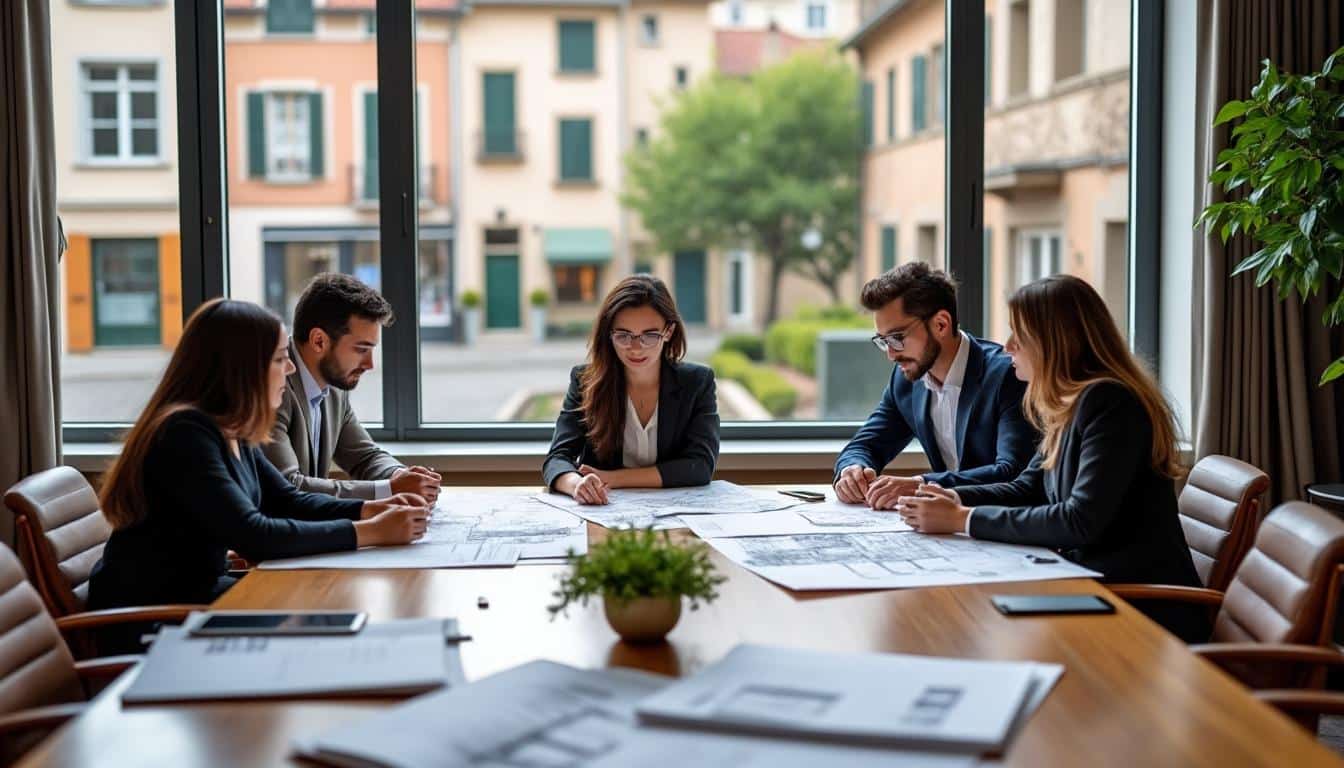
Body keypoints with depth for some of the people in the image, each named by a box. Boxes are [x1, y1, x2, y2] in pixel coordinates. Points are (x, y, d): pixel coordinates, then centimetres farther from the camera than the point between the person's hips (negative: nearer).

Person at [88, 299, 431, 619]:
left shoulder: (233, 433, 6)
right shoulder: (184, 434, -23)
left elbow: (288, 502, 14)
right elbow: (255, 537, -28)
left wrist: (372, 509, -2)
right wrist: (370, 532, -25)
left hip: (198, 589, 9)